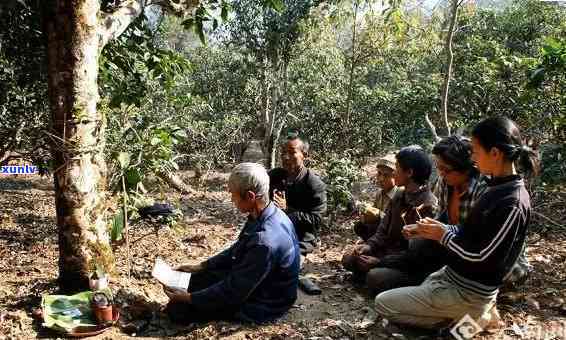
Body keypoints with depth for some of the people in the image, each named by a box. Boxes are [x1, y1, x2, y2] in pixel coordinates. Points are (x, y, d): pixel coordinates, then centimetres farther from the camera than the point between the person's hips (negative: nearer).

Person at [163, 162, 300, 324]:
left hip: (261, 304, -9)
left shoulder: (264, 241, -36)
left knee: (178, 308, -9)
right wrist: (200, 266, 10)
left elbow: (233, 291, -27)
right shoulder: (265, 215, -6)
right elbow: (237, 250, 10)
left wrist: (189, 298, -16)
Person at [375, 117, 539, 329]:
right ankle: (475, 313, 15)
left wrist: (443, 236, -13)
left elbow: (482, 257, -25)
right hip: (453, 275, 9)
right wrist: (430, 230, 0)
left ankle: (473, 317, 1)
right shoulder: (498, 187, 3)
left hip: (468, 292, -9)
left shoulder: (512, 204, -27)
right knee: (401, 298, 23)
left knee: (383, 304, -5)